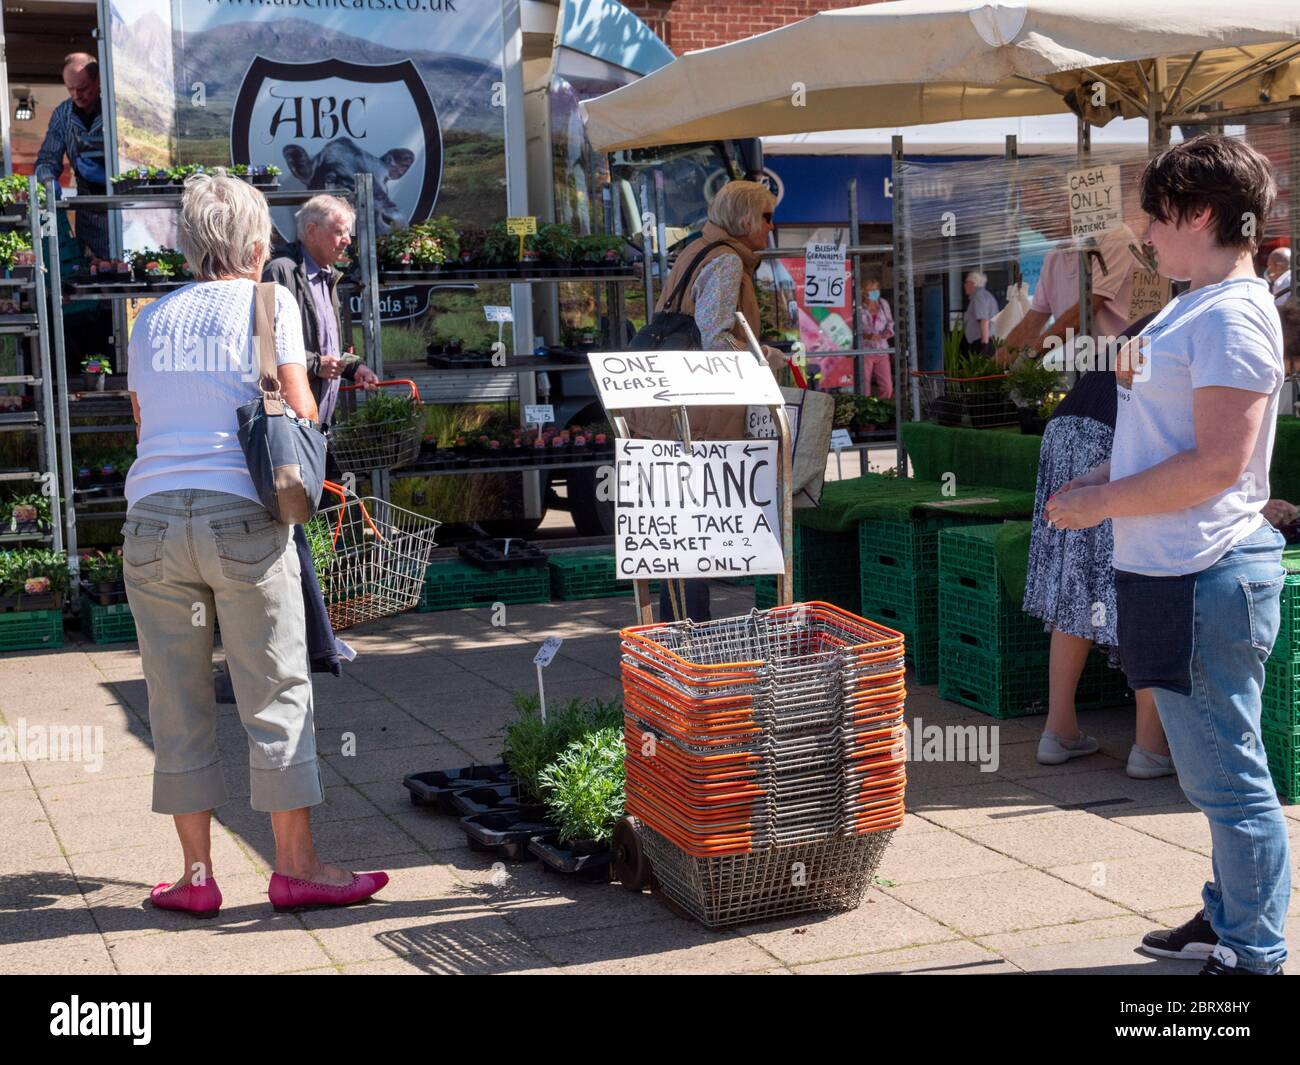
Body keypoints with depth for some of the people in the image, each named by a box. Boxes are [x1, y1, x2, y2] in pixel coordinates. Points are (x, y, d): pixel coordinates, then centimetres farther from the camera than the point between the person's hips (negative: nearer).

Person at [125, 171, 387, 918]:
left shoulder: (153, 318, 18)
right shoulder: (268, 302, 5)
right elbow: (299, 410, 0)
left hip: (152, 516, 4)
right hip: (240, 514, -4)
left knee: (179, 703, 8)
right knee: (278, 694, 3)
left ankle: (197, 873, 12)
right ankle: (297, 865, 7)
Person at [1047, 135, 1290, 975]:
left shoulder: (1233, 315, -17)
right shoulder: (1197, 307, 15)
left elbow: (1219, 463, -23)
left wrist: (1105, 503, -15)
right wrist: (1107, 480, 11)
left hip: (1205, 578, -11)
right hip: (1178, 569, 11)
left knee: (1228, 776, -1)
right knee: (1215, 771, 20)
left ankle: (1254, 956, 11)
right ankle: (1230, 921, 33)